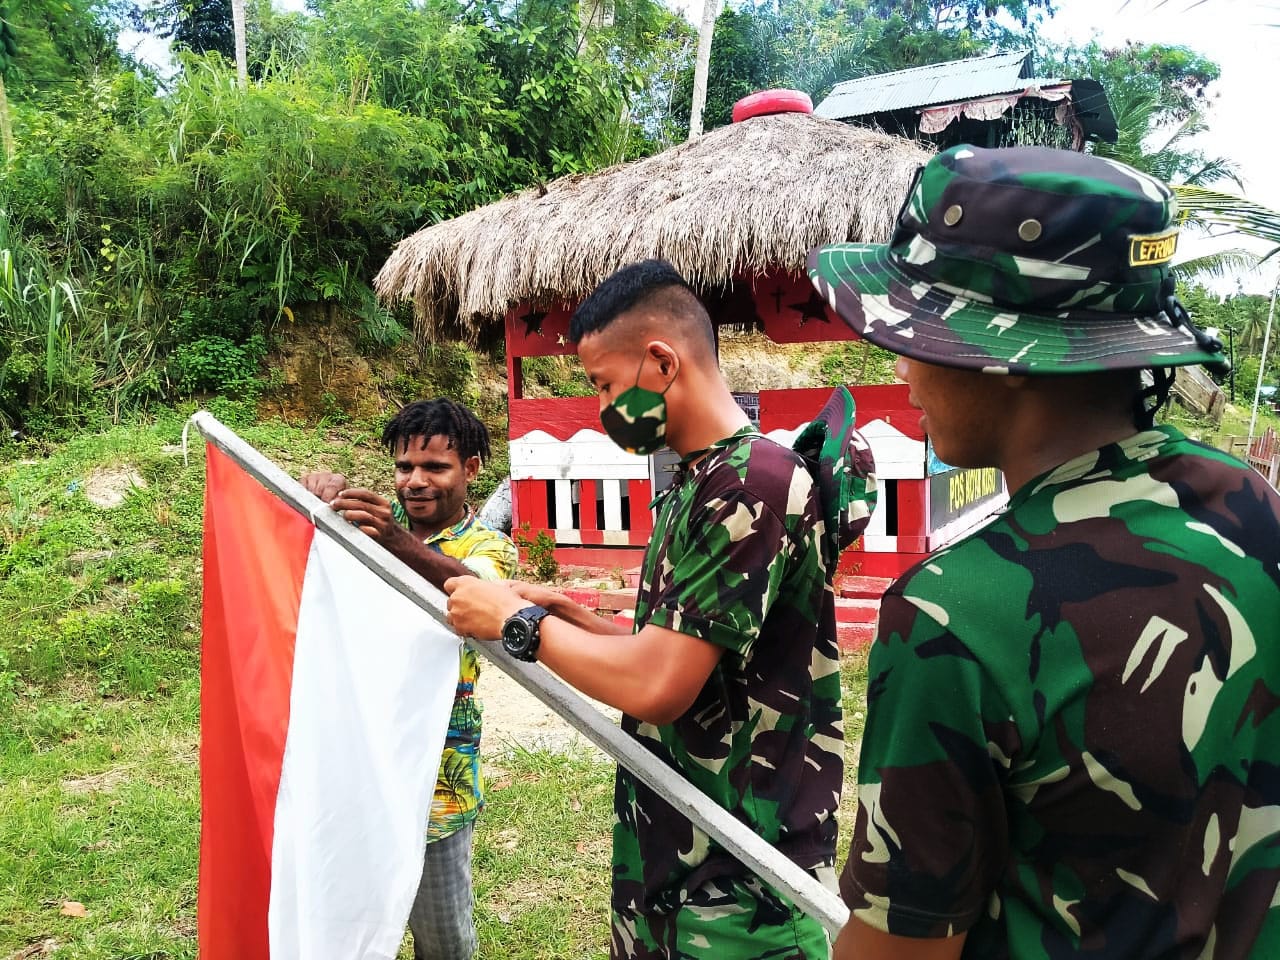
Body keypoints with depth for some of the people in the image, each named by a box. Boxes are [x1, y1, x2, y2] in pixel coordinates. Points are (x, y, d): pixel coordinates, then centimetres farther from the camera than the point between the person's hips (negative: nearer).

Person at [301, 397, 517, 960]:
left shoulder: (488, 547, -5)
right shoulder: (377, 517, 6)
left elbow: (474, 593, -28)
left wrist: (401, 545, -46)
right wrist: (326, 487, -33)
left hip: (433, 769, -3)